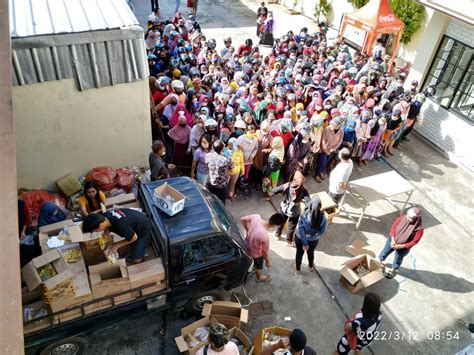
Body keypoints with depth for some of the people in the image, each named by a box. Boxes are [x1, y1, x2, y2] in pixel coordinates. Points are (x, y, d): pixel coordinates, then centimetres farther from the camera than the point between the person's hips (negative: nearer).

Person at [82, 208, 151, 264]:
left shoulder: (121, 226, -42)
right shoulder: (104, 216, -19)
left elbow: (134, 237, -23)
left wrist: (117, 245, -14)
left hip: (143, 228, -7)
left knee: (136, 259, -3)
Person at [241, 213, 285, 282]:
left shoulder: (256, 217, -30)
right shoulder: (265, 237, -44)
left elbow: (243, 219, -11)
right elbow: (265, 252, -25)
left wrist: (248, 231, 2)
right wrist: (268, 261, -5)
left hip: (248, 245, 5)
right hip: (256, 253, -5)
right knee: (259, 265, 29)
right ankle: (259, 277, 59)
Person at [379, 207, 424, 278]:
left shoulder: (419, 229, -31)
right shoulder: (402, 218, -24)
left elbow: (414, 241, -21)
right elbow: (393, 227, -11)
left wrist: (401, 246, -23)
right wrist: (392, 239, -18)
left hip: (403, 248, -2)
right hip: (392, 240, 2)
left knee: (398, 259, 25)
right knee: (385, 252, 26)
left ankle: (394, 269, 56)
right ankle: (379, 261, 57)